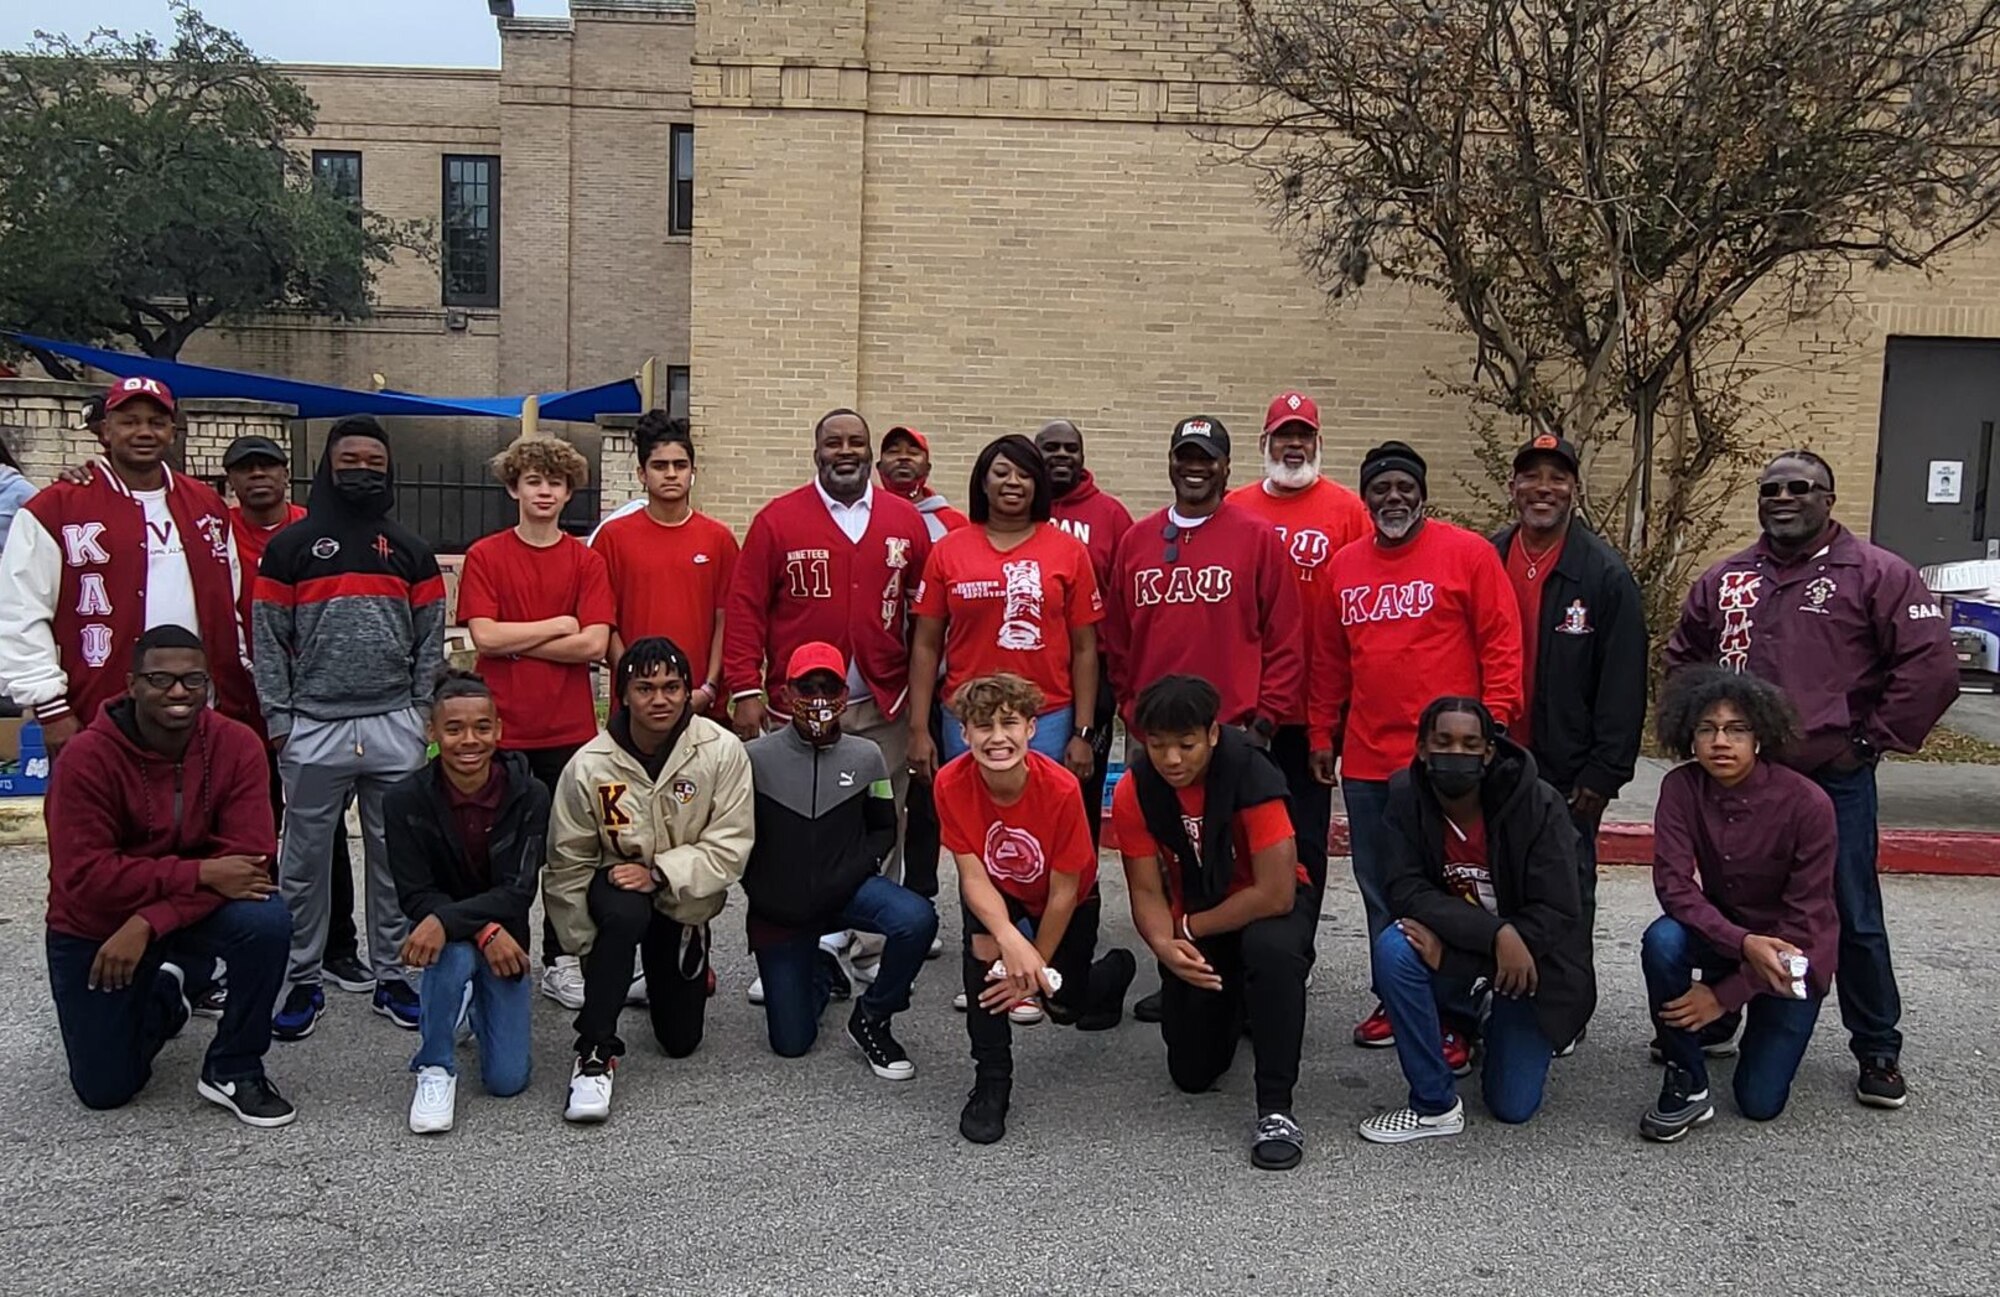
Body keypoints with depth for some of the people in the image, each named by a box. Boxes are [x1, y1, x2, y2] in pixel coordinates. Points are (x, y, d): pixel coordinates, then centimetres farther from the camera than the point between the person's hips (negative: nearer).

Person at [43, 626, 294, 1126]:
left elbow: (251, 857, -22)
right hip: (93, 927, -1)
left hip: (197, 910, 1)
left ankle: (234, 1069, -9)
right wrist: (202, 874, -33)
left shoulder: (237, 745, -18)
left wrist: (148, 923, -30)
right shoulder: (87, 757, -23)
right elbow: (84, 878, -27)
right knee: (104, 1090, 1)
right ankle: (163, 994, 33)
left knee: (267, 921, -32)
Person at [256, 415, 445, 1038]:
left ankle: (393, 976, 16)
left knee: (395, 858, 6)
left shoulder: (410, 549, 11)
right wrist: (277, 718, -3)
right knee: (305, 860, 5)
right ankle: (303, 982, 16)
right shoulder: (290, 545, 6)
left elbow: (430, 640, 10)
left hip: (395, 727, 1)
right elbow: (269, 639, 3)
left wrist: (422, 715, 2)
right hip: (313, 728, -1)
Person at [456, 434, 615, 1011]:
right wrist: (559, 625, -6)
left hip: (570, 730, 1)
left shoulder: (588, 561, 4)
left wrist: (515, 641, -8)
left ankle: (560, 962, 20)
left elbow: (594, 644, -7)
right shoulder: (485, 556, 2)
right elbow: (483, 636, -10)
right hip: (501, 730, -1)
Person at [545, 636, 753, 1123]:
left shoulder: (722, 751, -17)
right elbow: (568, 864, -6)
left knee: (681, 1040, 8)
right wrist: (589, 950, -3)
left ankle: (663, 975, 44)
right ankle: (595, 1051, -23)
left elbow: (729, 847, -18)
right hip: (615, 887, -1)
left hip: (685, 903, 2)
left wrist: (659, 873, -30)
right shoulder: (589, 764, -16)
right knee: (626, 913, -39)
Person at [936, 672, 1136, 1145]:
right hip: (996, 891, 1)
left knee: (1065, 1005, 9)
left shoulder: (1061, 788, -36)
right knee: (983, 948, -30)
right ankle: (991, 1082, -15)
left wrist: (1034, 969, -16)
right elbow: (973, 876, -27)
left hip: (1067, 901, -1)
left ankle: (1118, 968, 45)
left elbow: (1063, 892, -25)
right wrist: (1010, 939, -44)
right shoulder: (951, 783, -30)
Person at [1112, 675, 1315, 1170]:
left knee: (1272, 948, -40)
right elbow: (1147, 892, -11)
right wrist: (1165, 945, -33)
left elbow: (1275, 894, -29)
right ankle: (1235, 1003, 35)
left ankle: (1276, 1107, -26)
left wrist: (1189, 929, -19)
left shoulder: (1251, 775, -29)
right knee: (1193, 1074, 1)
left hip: (1265, 905, -3)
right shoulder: (1134, 792, -17)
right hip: (1194, 920, 4)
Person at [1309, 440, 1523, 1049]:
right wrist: (1322, 734, 13)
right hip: (1366, 761, 5)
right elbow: (1329, 661, 15)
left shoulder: (1468, 553, -4)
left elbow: (1501, 645, -5)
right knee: (1379, 889, 13)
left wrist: (1492, 724, -11)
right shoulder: (1344, 566, 10)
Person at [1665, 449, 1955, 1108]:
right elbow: (1682, 659, 20)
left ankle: (1878, 1051, 19)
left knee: (1854, 918, 4)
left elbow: (1932, 667, -10)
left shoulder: (1876, 574, -5)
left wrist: (1870, 739, -9)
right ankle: (1715, 1023, 30)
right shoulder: (1725, 580, 9)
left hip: (1835, 780, -4)